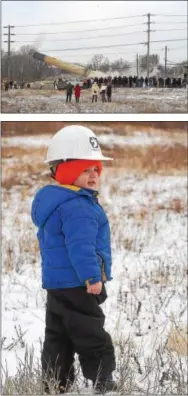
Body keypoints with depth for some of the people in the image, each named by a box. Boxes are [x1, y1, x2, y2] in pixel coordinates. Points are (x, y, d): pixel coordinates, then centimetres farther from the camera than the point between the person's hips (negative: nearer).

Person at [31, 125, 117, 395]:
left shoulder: (51, 201, 15)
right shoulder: (76, 206, -21)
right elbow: (80, 246, -29)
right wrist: (92, 277, -31)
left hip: (56, 283, 11)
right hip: (77, 285, -11)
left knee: (58, 338, 13)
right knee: (93, 339, -3)